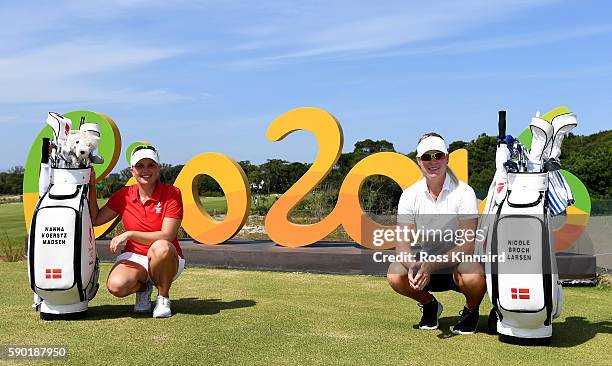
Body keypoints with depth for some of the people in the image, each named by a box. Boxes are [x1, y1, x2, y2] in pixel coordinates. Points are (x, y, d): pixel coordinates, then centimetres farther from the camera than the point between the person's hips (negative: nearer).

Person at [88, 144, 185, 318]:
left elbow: (167, 236, -17)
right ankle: (143, 287, 9)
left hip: (167, 259, -2)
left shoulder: (172, 193, -10)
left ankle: (163, 297, -10)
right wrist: (92, 186, -2)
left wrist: (129, 234, -21)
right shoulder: (123, 195, 2)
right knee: (116, 285, -30)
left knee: (161, 247, -39)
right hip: (134, 256, 2)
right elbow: (95, 219, 4)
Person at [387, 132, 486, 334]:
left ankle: (471, 311, 1)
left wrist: (429, 266, -33)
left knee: (473, 277, -36)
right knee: (395, 275, -26)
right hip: (426, 261, 3)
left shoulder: (463, 192, -14)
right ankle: (430, 305, 7)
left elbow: (467, 245, -20)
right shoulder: (410, 195, -5)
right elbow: (403, 243, -10)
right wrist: (414, 267, -33)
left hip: (458, 262, -3)